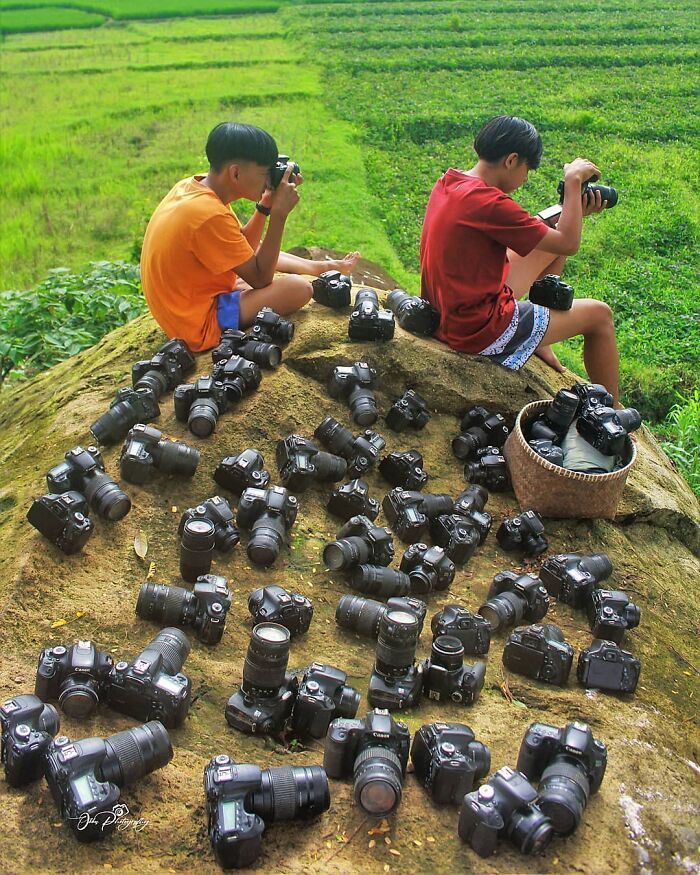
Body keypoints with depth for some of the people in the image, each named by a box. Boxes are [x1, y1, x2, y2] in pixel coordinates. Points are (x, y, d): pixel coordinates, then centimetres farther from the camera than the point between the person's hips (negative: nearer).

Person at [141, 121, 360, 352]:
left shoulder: (193, 186, -1)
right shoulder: (210, 216, -28)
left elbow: (246, 246, 11)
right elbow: (260, 278, -19)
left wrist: (266, 205, -2)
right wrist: (279, 214, -18)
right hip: (199, 326, -10)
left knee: (257, 251, 24)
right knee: (298, 288, -12)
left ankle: (320, 267, 37)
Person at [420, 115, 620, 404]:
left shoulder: (450, 182, 3)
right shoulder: (487, 202, -26)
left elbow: (526, 229, 13)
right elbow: (568, 244, -16)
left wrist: (571, 213, 5)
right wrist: (573, 181, -6)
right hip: (480, 330, -9)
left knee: (550, 238, 18)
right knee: (599, 314, 6)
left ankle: (538, 339, 22)